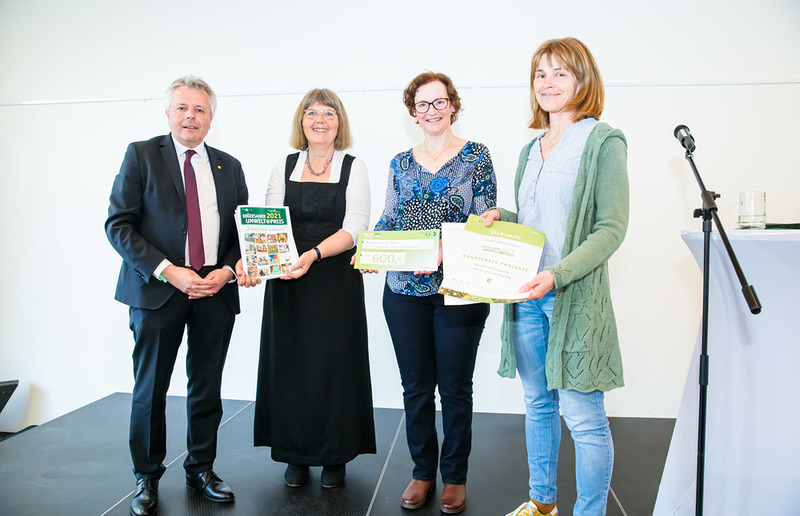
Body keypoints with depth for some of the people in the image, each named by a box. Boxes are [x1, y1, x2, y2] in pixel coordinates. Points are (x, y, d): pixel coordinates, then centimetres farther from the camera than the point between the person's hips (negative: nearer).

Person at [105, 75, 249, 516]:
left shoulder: (229, 166, 12)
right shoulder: (141, 155, 1)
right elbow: (118, 224, -5)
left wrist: (227, 271, -6)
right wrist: (169, 271, -15)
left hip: (216, 291, 3)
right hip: (157, 289, -2)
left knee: (207, 388, 10)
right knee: (150, 389, 6)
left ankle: (201, 468, 27)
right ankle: (146, 478, 23)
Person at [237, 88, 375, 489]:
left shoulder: (354, 168, 3)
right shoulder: (284, 167, 10)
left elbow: (354, 227, -9)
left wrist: (313, 254, -25)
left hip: (336, 280, -2)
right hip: (286, 281, 2)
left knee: (333, 363, 2)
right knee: (290, 363, 5)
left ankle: (334, 456, 18)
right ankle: (296, 456, 20)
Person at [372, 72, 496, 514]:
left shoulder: (476, 156, 0)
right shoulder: (401, 163, 11)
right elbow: (387, 220, 11)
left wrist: (447, 253, -22)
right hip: (404, 291, 3)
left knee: (455, 387, 7)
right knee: (415, 386, 11)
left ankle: (454, 476, 25)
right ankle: (422, 472, 28)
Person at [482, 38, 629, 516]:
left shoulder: (604, 142, -5)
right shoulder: (532, 149, 16)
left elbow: (611, 229, -12)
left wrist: (557, 275, -24)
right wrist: (499, 217, 1)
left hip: (576, 297, -7)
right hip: (526, 296, 7)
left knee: (583, 416, 0)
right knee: (538, 404, 17)